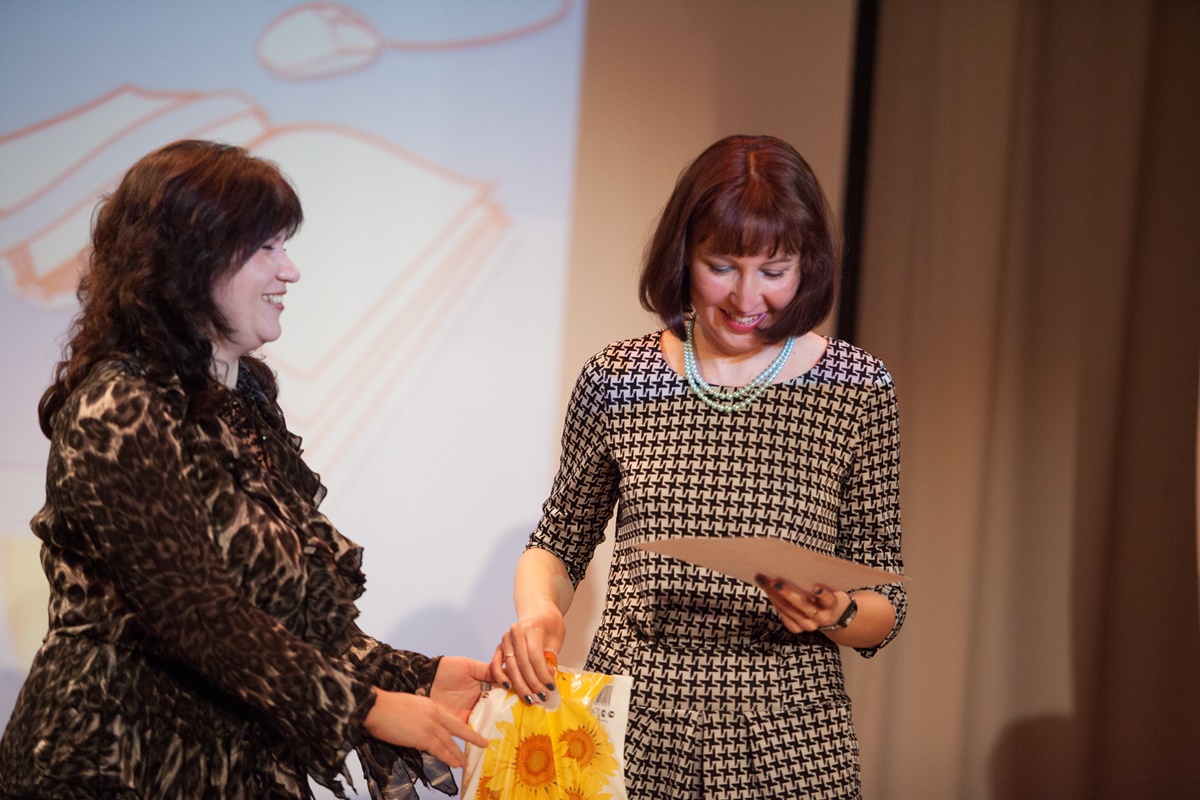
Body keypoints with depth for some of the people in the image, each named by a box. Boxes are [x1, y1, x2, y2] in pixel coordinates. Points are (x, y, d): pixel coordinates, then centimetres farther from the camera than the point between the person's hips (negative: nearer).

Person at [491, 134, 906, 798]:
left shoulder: (857, 390, -3)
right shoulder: (616, 380, -2)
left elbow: (884, 614, 2)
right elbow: (559, 544, 12)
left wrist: (834, 614, -18)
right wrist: (537, 607, -8)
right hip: (630, 743, 1)